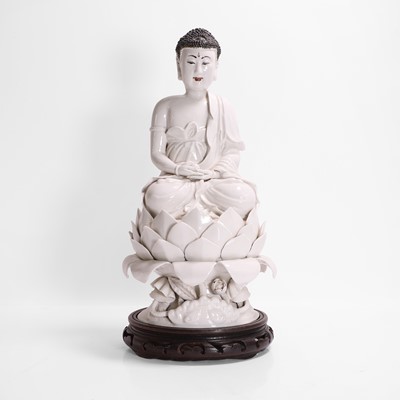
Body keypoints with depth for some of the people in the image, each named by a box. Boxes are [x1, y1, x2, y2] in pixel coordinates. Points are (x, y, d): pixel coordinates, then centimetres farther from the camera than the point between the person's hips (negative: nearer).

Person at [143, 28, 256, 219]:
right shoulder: (166, 107, 7)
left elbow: (232, 153, 5)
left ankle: (182, 210, -16)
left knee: (244, 196, -32)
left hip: (214, 180, 1)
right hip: (177, 180, -1)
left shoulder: (222, 107, 8)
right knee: (157, 196, -36)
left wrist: (214, 172, -16)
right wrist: (177, 168, -19)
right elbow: (157, 153, 3)